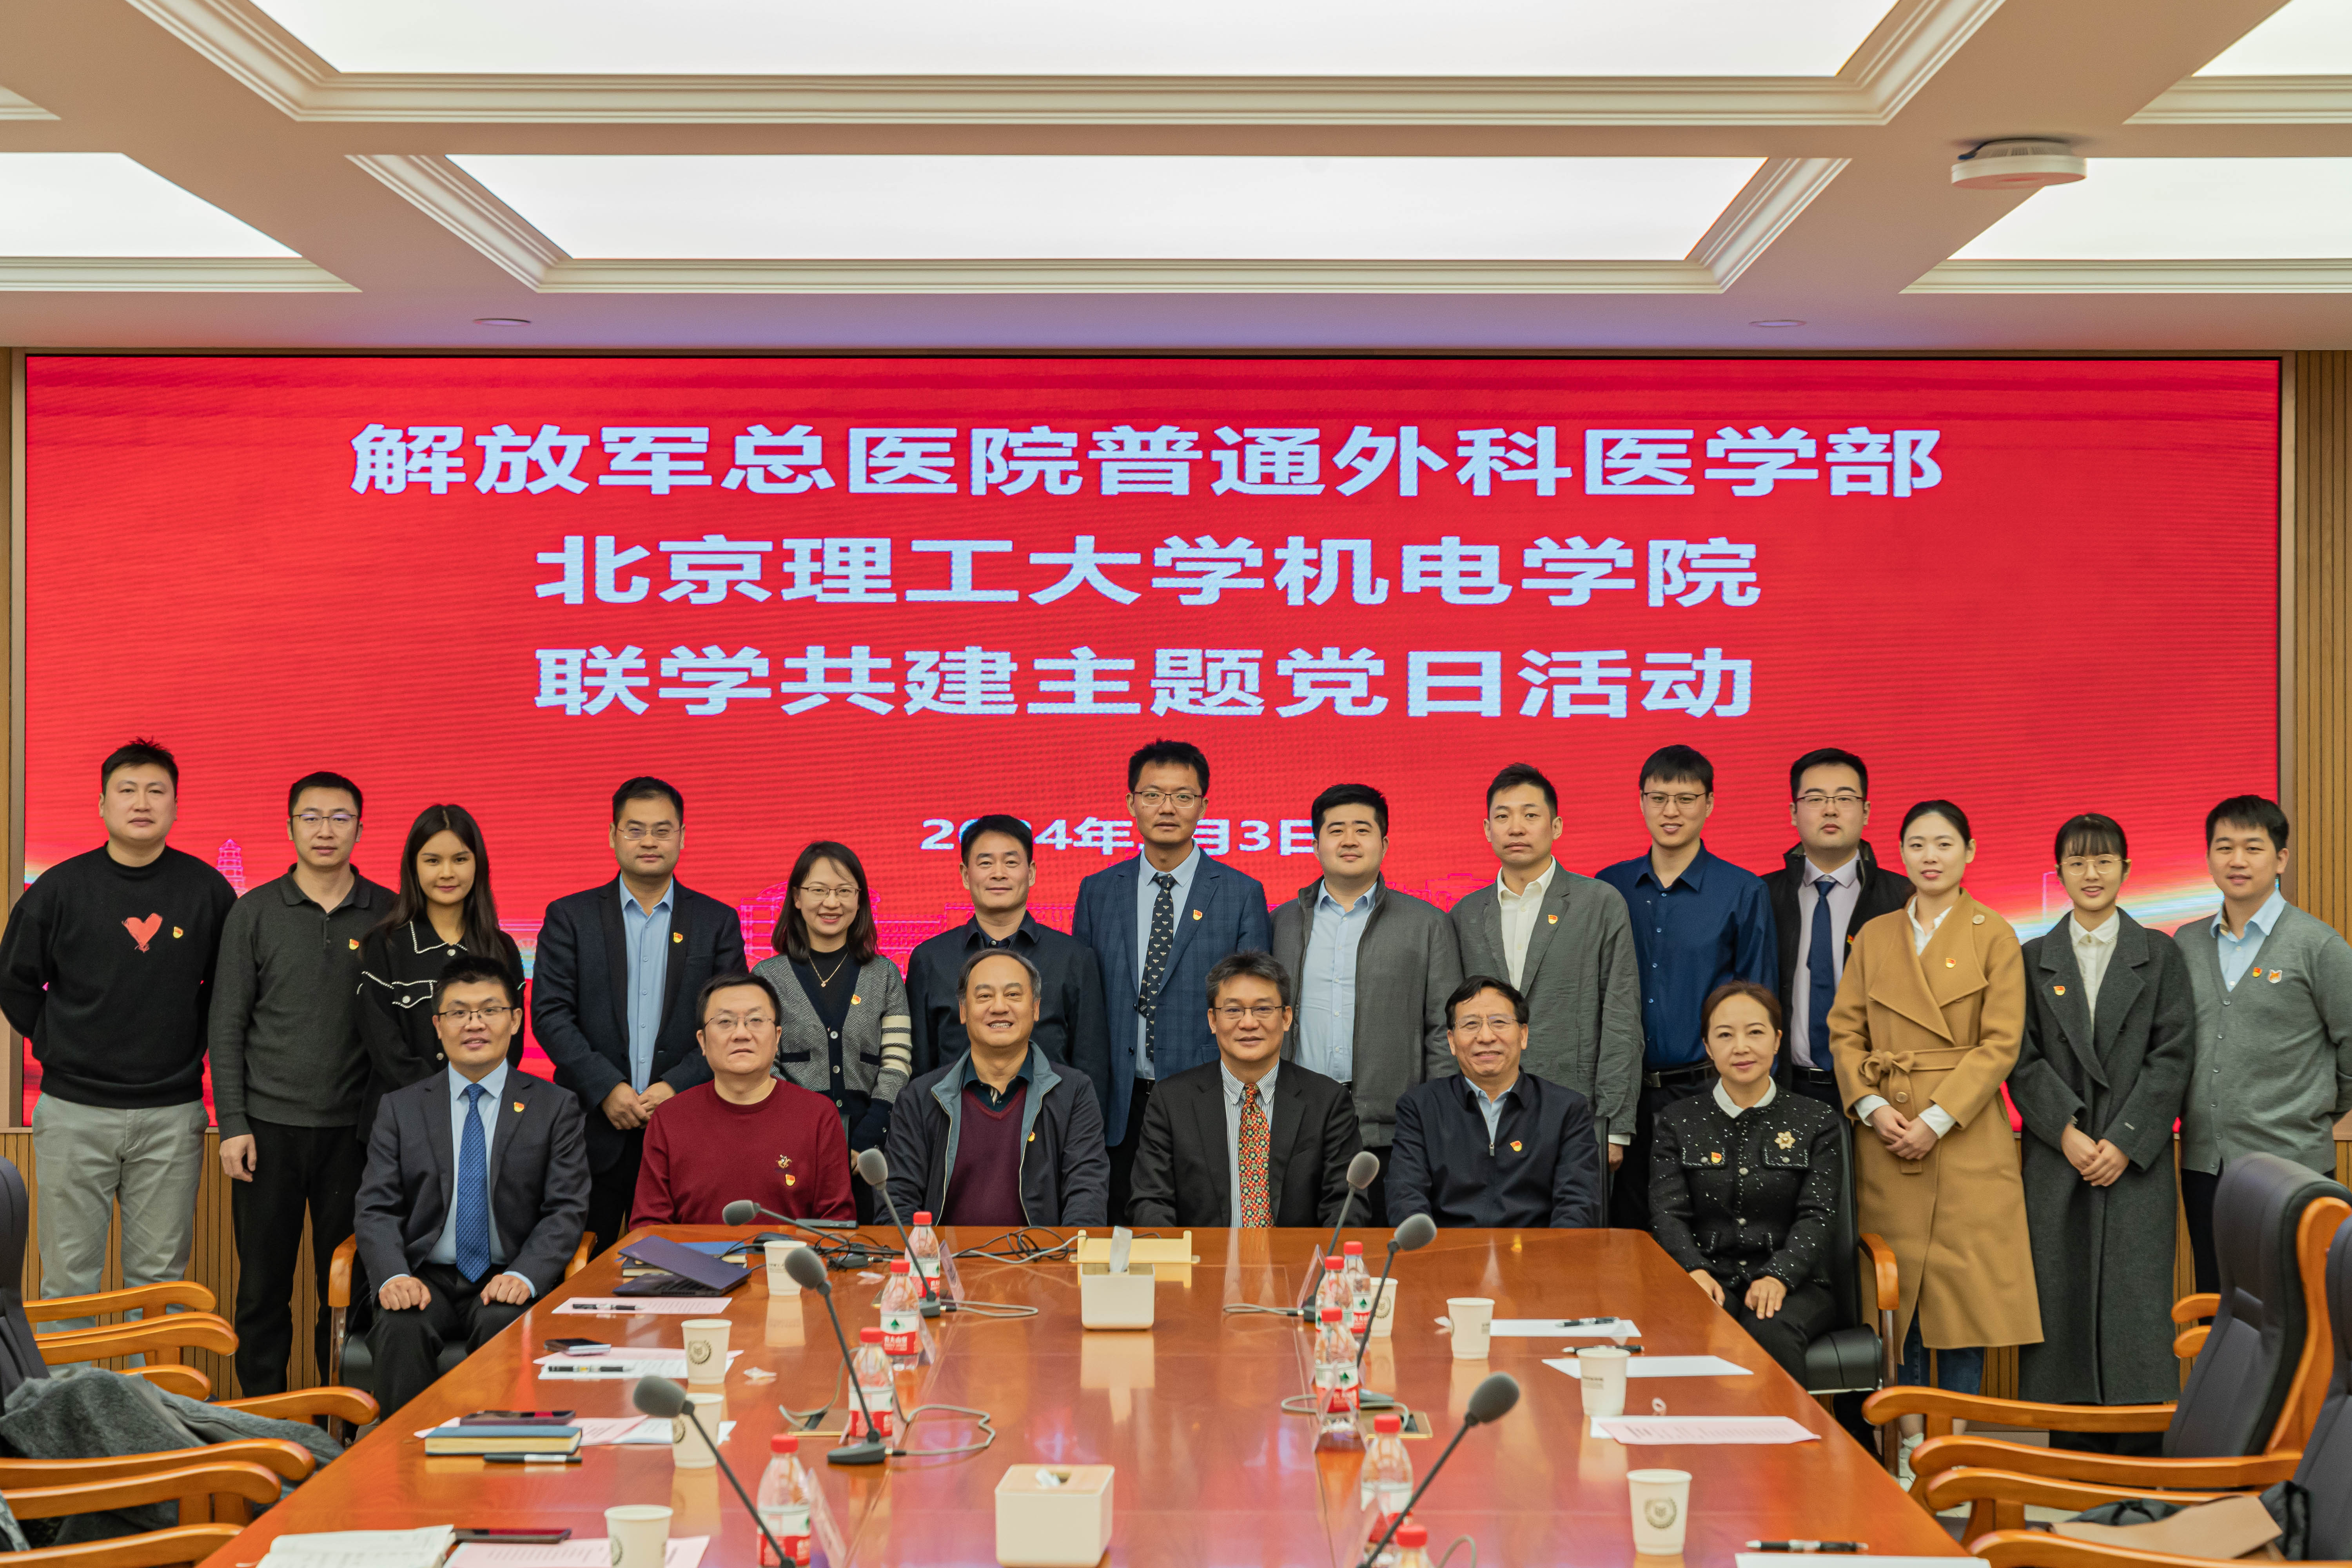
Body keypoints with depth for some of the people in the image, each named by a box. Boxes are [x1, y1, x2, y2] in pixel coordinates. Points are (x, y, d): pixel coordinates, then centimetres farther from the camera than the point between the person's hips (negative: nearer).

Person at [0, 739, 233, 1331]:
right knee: (69, 1274, 4)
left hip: (172, 1112, 1)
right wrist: (58, 1048, 6)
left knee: (159, 1276, 7)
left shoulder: (209, 890, 1)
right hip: (74, 1111, -1)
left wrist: (190, 1046, 7)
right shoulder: (60, 888, -1)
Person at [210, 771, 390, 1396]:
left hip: (355, 1129, 0)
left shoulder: (389, 915, 4)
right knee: (263, 1285, 5)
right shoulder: (255, 913, 4)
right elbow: (227, 1025, 3)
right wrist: (232, 1125, -4)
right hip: (269, 1126, 0)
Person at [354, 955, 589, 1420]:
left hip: (507, 1282, -1)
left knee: (504, 1327, -34)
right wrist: (394, 1277, -16)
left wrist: (524, 1277, -18)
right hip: (426, 1278, 1)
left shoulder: (556, 1108, 8)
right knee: (401, 1328, -31)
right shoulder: (400, 1109, 13)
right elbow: (378, 1210, 5)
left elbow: (565, 1211, 1)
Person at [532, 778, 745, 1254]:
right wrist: (606, 1088, -11)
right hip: (593, 1128, 0)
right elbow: (550, 1014, -1)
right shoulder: (570, 917, 6)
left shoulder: (717, 922, 8)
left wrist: (676, 1087, -10)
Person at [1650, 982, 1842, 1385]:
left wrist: (1778, 1277, -19)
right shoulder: (1678, 1121, 14)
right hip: (1709, 1279, 0)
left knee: (1771, 1333, -35)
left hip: (1793, 1282, 0)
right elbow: (1667, 1212, 3)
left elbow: (1816, 1216, 0)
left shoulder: (1816, 1122, 11)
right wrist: (1695, 1271, -19)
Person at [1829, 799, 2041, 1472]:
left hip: (1966, 1135, -3)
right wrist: (1873, 1108, -7)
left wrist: (1936, 1120, -13)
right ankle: (1907, 1440, 14)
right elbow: (1845, 1033, 8)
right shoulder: (1874, 937, 11)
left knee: (1963, 1284, -2)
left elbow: (2000, 1045, -6)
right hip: (1886, 1136, 3)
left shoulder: (1994, 937, 0)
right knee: (1894, 1289, 5)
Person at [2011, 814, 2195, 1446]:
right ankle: (2072, 1450, 8)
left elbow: (2173, 1055, -1)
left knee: (2136, 1297, -4)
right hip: (2057, 1159, 1)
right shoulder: (2034, 959, 10)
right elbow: (2023, 1060, 3)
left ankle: (2142, 1447, 2)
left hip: (2138, 1158, -1)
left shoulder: (2160, 955, 6)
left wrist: (2125, 1140, -10)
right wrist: (2066, 1132, -11)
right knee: (2062, 1299, 1)